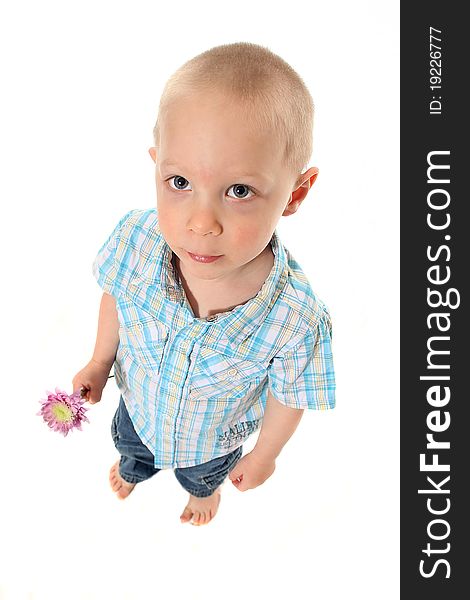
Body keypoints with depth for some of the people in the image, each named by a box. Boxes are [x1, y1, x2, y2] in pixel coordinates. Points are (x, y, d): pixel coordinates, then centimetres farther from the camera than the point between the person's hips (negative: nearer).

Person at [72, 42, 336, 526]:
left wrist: (263, 456, -4)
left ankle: (203, 488, 74)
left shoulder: (297, 321, -42)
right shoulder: (134, 239, -35)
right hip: (139, 403, 2)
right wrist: (100, 361, 4)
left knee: (203, 472, 35)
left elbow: (287, 399, -21)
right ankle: (134, 466, 76)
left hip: (215, 437, -1)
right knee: (128, 441, 38)